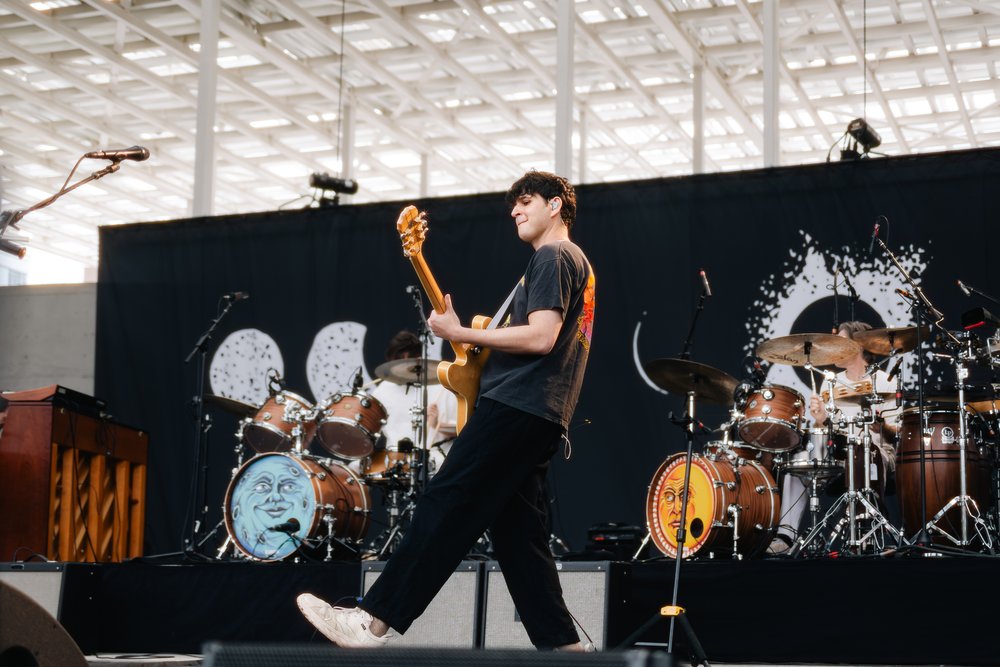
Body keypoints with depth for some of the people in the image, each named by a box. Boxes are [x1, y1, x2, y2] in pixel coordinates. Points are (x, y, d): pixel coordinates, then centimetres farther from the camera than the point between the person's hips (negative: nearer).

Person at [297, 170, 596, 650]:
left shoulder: (552, 257, -5)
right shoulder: (577, 262, 27)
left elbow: (540, 338, -18)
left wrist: (460, 334, -13)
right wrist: (481, 353, 20)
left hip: (516, 404, -11)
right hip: (542, 416, 11)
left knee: (443, 508, -14)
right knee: (517, 535, 8)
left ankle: (374, 620, -17)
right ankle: (563, 646, 5)